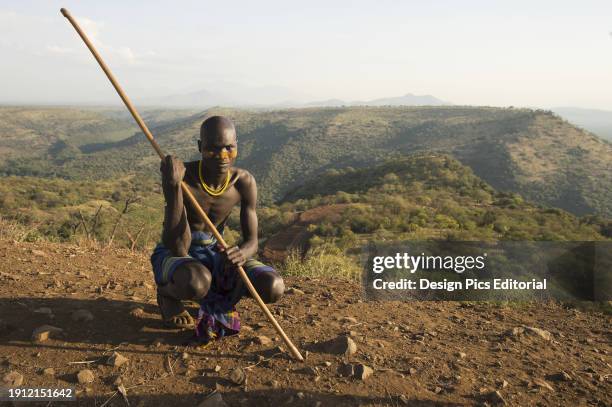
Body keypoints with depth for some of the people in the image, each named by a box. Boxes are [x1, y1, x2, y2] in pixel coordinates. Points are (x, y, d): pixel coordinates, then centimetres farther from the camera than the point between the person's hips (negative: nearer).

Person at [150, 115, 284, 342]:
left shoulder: (244, 182, -13)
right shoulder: (183, 177, -26)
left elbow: (252, 240, -9)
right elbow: (179, 249, -30)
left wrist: (241, 253, -36)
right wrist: (173, 187, -42)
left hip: (214, 254, 4)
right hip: (172, 256, -3)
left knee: (273, 288, -20)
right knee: (196, 283, -41)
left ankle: (216, 301, 11)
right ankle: (168, 294, -1)